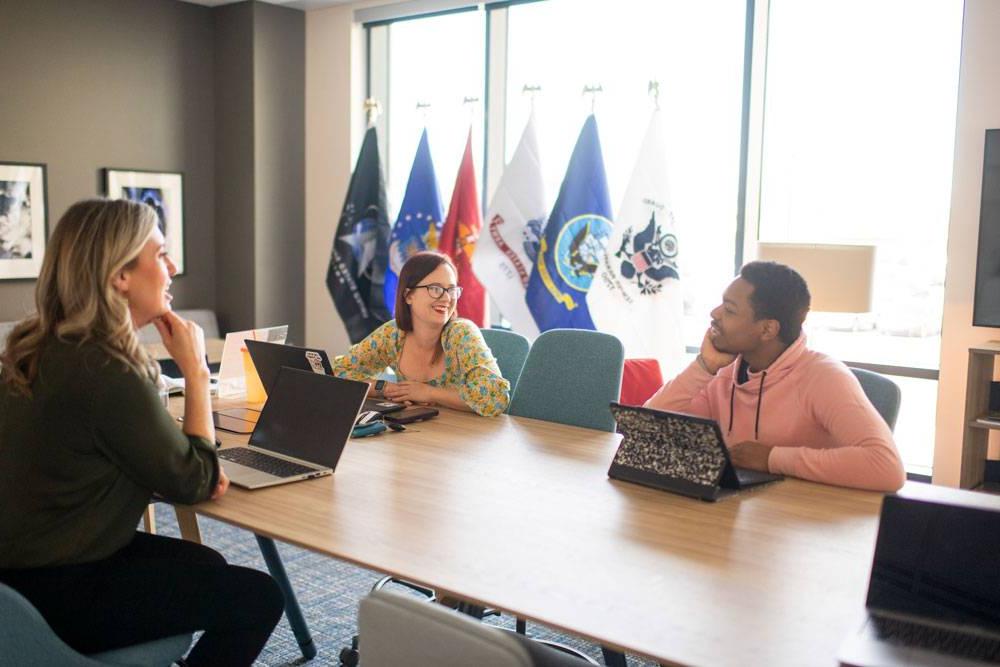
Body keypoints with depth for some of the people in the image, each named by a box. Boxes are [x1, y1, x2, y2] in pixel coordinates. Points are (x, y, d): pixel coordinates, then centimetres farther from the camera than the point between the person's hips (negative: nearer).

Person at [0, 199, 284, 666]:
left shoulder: (39, 349, 2)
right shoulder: (105, 373, -27)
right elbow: (196, 483, -16)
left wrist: (197, 471, -5)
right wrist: (196, 370, -11)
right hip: (58, 596, -9)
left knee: (206, 564, 22)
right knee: (260, 597, -4)